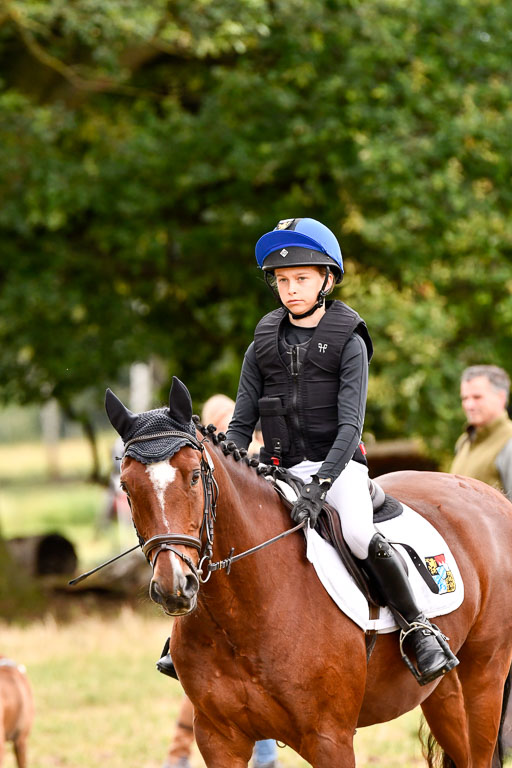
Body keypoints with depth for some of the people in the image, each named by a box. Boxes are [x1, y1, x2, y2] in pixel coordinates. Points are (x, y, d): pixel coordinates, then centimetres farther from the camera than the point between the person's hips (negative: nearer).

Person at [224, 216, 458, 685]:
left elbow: (350, 425, -13)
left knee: (359, 535, -31)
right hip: (278, 468, 5)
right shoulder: (264, 345, 8)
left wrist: (319, 486, -26)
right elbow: (241, 425, 9)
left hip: (337, 464, -5)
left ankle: (421, 633, -17)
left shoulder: (348, 343, -4)